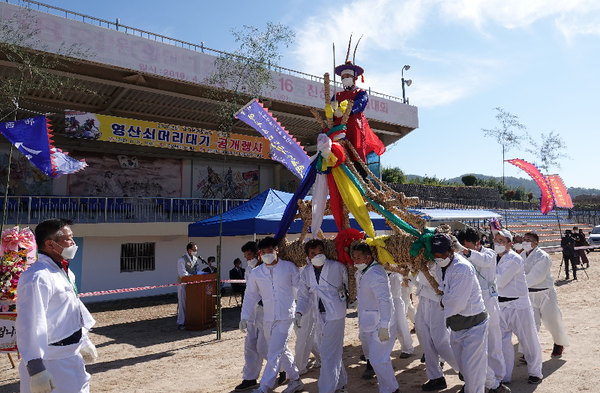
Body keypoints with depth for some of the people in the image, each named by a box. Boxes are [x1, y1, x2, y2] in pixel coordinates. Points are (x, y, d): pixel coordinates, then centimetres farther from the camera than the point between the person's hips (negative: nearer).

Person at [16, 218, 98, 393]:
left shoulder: (65, 273, 10)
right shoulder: (38, 278, -22)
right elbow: (30, 325, -27)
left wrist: (84, 342, 25)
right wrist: (35, 369, -28)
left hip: (71, 357, 9)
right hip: (51, 365, -9)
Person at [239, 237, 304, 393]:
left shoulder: (289, 267, -4)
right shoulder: (256, 273, 4)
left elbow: (300, 289, 1)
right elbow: (251, 296, 11)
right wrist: (245, 317, 8)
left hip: (286, 317, -4)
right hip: (268, 318, 4)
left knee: (274, 353, -8)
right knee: (282, 351, 14)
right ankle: (295, 380, 31)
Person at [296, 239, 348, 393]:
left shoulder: (337, 267, -11)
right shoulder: (305, 273, 1)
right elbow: (304, 296, 4)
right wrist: (299, 313, -8)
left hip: (335, 314, -5)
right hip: (320, 316, 5)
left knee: (328, 354, -8)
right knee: (334, 352, 17)